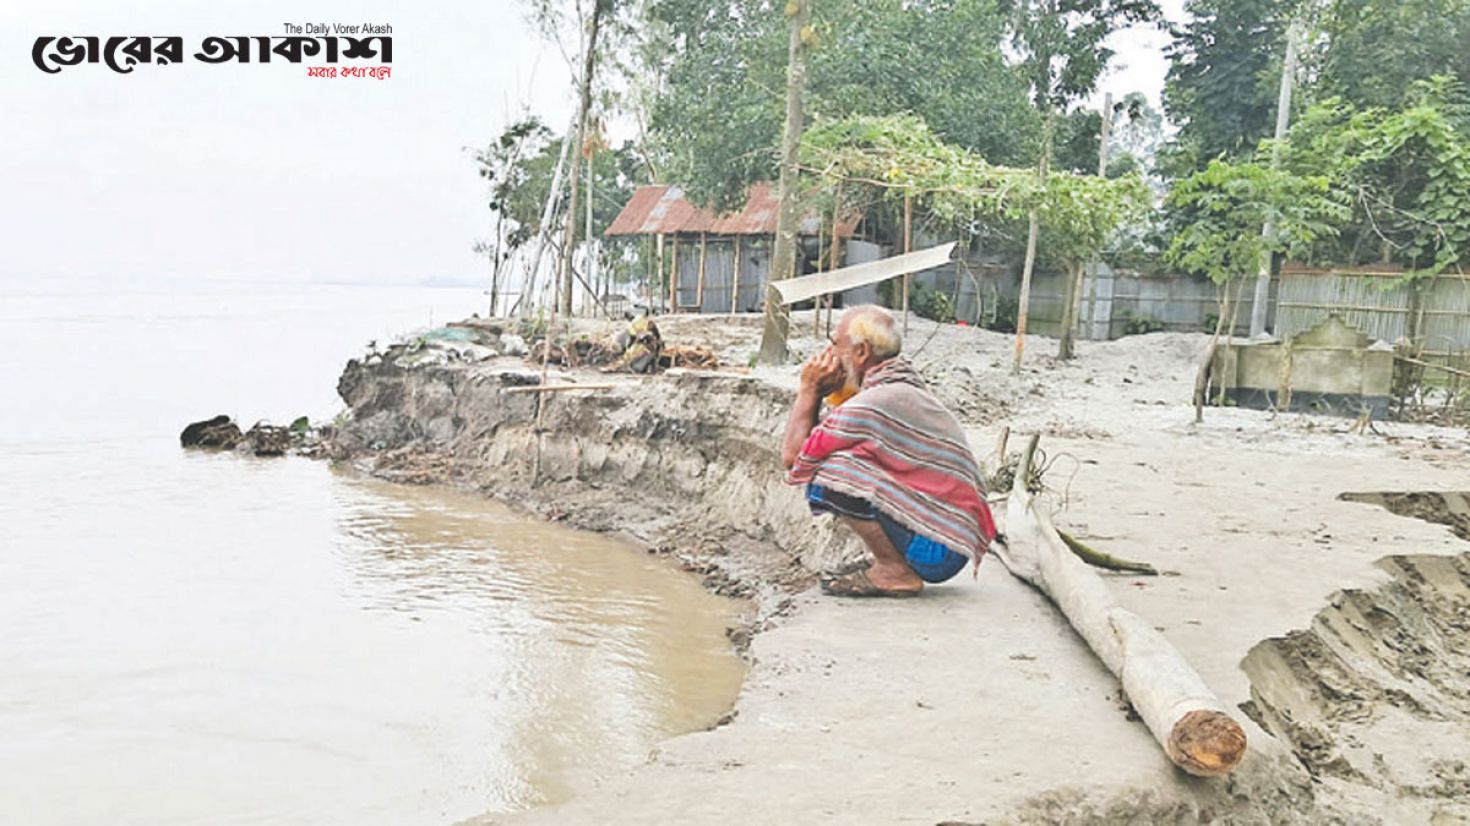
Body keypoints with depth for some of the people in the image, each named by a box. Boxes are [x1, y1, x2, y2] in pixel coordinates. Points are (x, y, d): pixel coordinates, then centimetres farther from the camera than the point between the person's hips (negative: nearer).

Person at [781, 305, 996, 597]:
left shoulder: (875, 404, -18)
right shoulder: (909, 390, 13)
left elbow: (792, 455, -11)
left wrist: (809, 390, -2)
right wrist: (819, 393, 9)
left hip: (939, 550, -10)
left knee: (827, 474, -19)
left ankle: (894, 572, -8)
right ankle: (893, 566, 13)